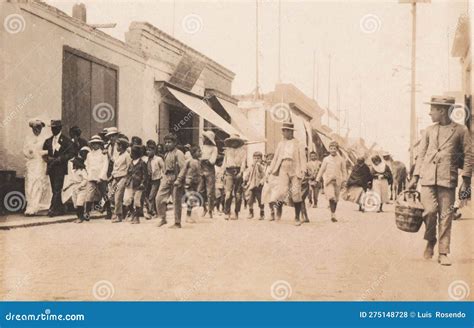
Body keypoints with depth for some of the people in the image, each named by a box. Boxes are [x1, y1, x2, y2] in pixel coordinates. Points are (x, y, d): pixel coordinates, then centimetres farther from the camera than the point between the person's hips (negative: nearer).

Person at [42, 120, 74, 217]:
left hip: (60, 168, -5)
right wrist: (49, 159, -5)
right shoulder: (48, 141, 16)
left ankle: (53, 209, -15)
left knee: (57, 189, -11)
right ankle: (60, 209, 16)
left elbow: (71, 153, -7)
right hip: (51, 168, 5)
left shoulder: (66, 140, 0)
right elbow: (44, 154, 17)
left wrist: (59, 159, -14)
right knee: (55, 190, 7)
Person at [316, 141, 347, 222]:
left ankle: (333, 214, 22)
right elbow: (322, 170, 11)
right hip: (328, 181, -2)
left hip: (337, 181, 2)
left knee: (336, 199, 8)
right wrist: (318, 179, 11)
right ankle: (333, 215, -23)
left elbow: (343, 171, 11)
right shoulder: (326, 159, 7)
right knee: (331, 197, -19)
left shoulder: (341, 160, 9)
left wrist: (343, 180, 2)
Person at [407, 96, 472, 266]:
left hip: (448, 178, -2)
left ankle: (443, 253, 6)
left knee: (446, 216, -2)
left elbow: (468, 156, 6)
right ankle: (430, 241, 13)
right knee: (430, 210, -13)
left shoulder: (461, 130, 5)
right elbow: (421, 155, 15)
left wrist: (466, 180, -1)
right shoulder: (429, 131, 13)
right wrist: (415, 177, 9)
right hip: (428, 177, 2)